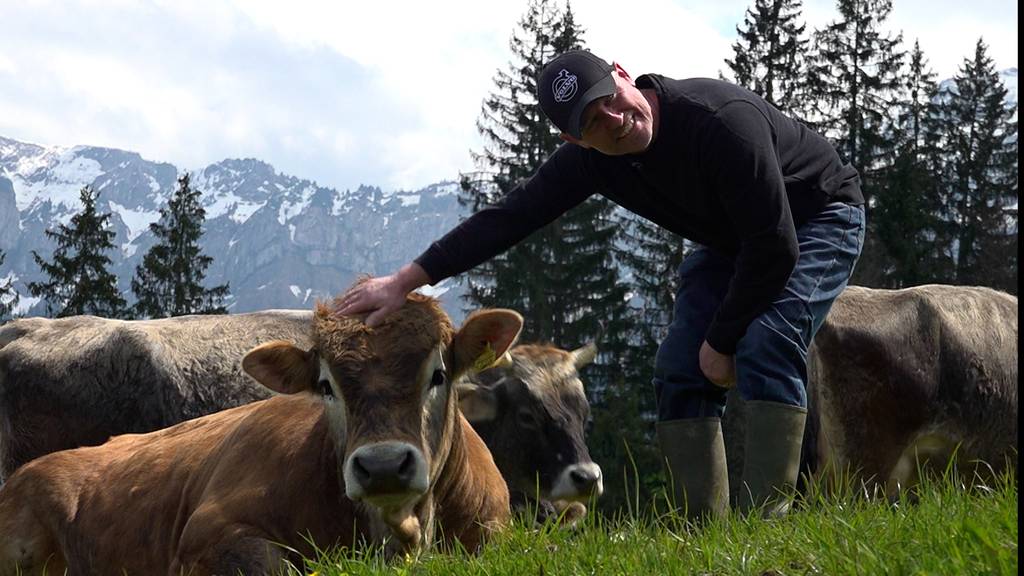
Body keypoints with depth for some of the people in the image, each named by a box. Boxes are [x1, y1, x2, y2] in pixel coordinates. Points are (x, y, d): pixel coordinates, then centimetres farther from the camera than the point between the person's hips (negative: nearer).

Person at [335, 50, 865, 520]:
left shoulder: (722, 119, -37)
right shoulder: (589, 158, -17)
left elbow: (775, 246, -34)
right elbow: (509, 217, -15)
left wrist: (720, 340, -24)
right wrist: (405, 281, -21)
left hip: (819, 220, -7)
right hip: (730, 241, 7)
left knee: (765, 344, -29)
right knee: (679, 368, -6)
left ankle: (766, 517, -28)